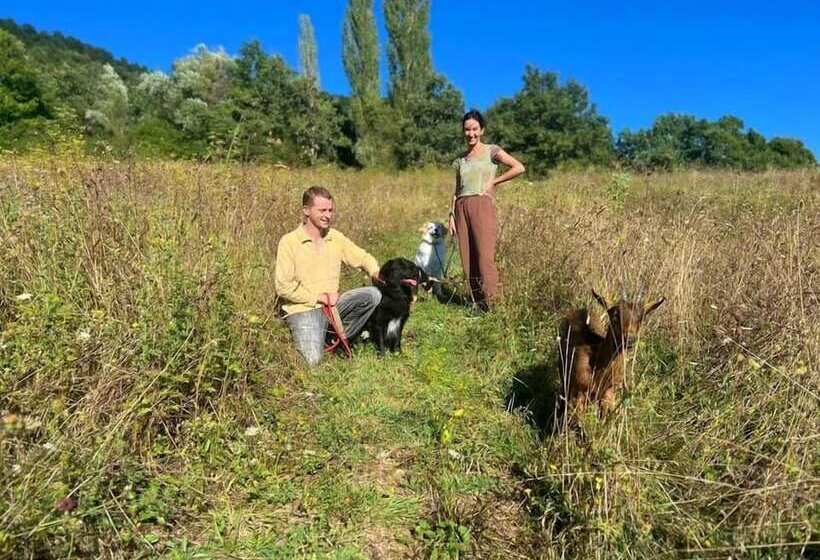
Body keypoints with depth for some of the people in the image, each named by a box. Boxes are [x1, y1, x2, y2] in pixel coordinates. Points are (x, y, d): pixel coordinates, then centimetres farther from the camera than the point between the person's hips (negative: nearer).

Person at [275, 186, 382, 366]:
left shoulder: (336, 237, 5)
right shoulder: (289, 241, -10)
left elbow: (362, 257, 14)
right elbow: (283, 287, -13)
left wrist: (377, 272, -8)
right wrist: (317, 297, -14)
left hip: (332, 305, 5)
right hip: (303, 309, -5)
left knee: (373, 294, -17)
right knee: (313, 361, -23)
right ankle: (306, 339, 14)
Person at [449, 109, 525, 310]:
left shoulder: (491, 151, 6)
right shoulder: (460, 160, 19)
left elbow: (519, 167, -4)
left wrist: (493, 182, -3)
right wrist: (451, 216, 9)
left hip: (482, 205, -5)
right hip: (462, 208, 5)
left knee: (485, 255, -13)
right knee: (467, 257, 1)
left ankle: (491, 300, -10)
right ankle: (476, 301, 7)